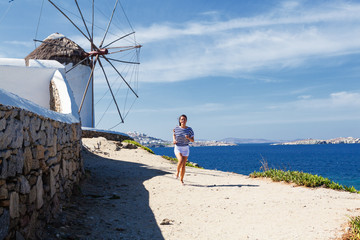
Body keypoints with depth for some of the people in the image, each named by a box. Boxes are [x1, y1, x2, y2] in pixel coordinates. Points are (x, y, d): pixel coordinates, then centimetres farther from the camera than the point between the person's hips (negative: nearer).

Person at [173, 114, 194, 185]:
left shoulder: (189, 129, -6)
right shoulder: (176, 128, -5)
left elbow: (192, 140, -1)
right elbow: (174, 135, 15)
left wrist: (188, 138, -23)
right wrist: (174, 140, -6)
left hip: (186, 148, 1)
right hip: (177, 148, -1)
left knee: (183, 165, 3)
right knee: (181, 161, -27)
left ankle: (181, 180, 21)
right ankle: (177, 171, 4)